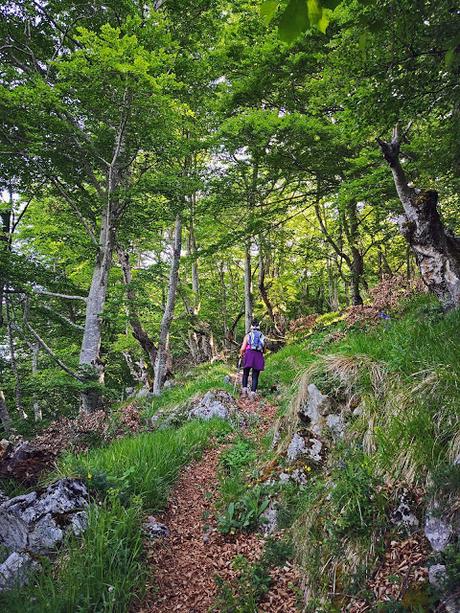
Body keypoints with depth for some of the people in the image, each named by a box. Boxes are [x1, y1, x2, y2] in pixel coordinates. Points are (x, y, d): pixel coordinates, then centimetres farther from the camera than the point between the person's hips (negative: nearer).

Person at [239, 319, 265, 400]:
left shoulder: (248, 335, 8)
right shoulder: (262, 336, 15)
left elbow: (242, 348, 1)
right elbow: (264, 350, 17)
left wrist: (241, 355, 20)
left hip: (249, 355, -1)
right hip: (259, 356, 2)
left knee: (245, 374, 13)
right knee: (255, 376, 5)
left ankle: (244, 389, 1)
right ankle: (253, 392, -4)